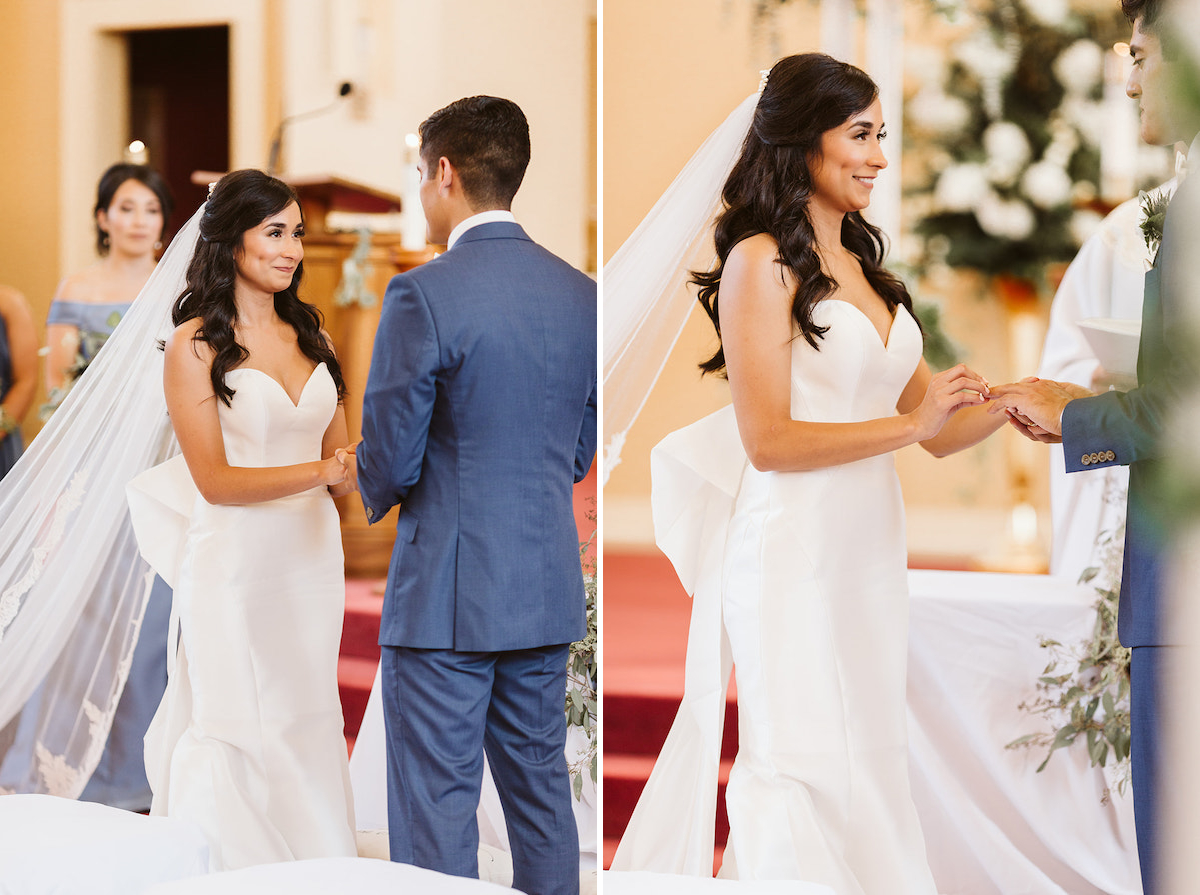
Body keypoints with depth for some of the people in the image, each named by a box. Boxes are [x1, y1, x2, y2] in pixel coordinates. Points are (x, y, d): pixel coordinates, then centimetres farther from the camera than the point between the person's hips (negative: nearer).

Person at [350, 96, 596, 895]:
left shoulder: (425, 295, -15)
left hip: (447, 595, -6)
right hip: (549, 586, 7)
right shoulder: (581, 295, 6)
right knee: (541, 787, 16)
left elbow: (388, 460, -12)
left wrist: (377, 497, 10)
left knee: (437, 810, 0)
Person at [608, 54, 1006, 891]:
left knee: (867, 756, 8)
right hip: (793, 548, -7)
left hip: (872, 548, 7)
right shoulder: (760, 263, -6)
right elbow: (769, 439, -13)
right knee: (802, 767, -4)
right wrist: (911, 424, -16)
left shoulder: (865, 262, 15)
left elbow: (935, 426, 17)